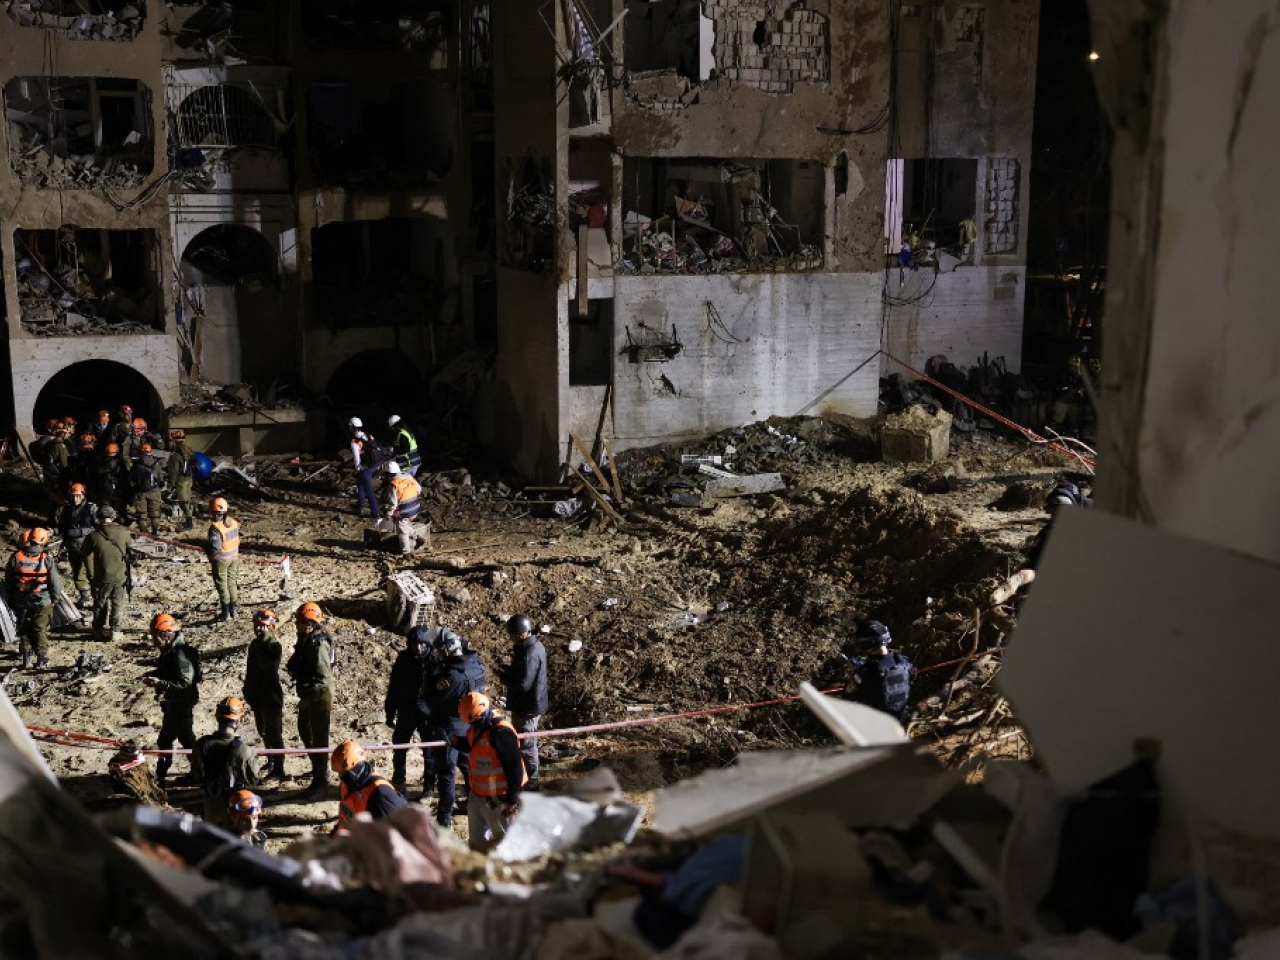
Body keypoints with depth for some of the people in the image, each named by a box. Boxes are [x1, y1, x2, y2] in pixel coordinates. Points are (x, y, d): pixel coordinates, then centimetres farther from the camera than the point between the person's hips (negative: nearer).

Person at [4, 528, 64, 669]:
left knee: (24, 629, 20)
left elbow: (8, 583, 1)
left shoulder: (15, 558, -9)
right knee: (40, 629, 14)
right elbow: (56, 585, -13)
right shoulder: (47, 559, -17)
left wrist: (11, 600, 14)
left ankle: (26, 656, 24)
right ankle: (41, 657, 19)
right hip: (42, 602, -2)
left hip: (21, 602, 2)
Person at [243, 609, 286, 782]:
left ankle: (278, 769, -2)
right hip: (257, 695, 8)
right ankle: (271, 762, 34)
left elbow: (267, 664, -33)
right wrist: (249, 691, 17)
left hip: (271, 695, -8)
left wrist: (265, 639, -28)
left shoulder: (274, 645, -15)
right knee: (264, 731, 19)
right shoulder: (255, 644, 8)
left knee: (273, 732, -6)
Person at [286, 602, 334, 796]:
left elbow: (324, 679, -26)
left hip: (319, 697, -10)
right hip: (307, 696, 10)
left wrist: (308, 698, -25)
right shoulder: (305, 639, 3)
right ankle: (318, 767, 42)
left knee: (318, 737, 0)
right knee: (305, 731, 24)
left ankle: (321, 778, 11)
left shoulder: (319, 644, -25)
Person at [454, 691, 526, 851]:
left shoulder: (501, 732, -28)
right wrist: (456, 742, 4)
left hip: (498, 797, -9)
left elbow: (515, 768, -27)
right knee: (477, 839, 23)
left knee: (503, 839, 8)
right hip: (478, 794, 9)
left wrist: (512, 799, -24)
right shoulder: (477, 727, 1)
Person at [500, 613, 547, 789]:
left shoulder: (528, 654, -29)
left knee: (525, 743, 5)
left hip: (527, 707, -10)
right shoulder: (536, 645, 3)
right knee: (530, 740, 25)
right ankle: (534, 767, 41)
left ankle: (532, 780, 17)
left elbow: (523, 684, -30)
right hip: (533, 703, 10)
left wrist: (504, 677, -15)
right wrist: (510, 672, -1)